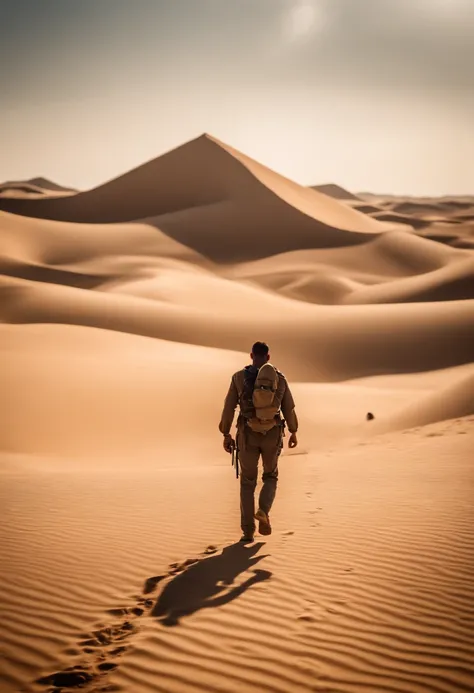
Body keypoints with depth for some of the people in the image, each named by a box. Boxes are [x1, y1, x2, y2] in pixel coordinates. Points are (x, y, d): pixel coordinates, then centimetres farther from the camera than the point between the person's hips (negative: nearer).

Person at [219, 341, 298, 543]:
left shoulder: (238, 377, -2)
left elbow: (228, 407, -3)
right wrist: (294, 432, 20)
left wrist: (226, 435, 5)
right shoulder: (279, 378, 1)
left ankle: (248, 531, 6)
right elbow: (289, 408, 6)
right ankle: (263, 511, -10)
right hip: (272, 435, 0)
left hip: (248, 435, 0)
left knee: (248, 483, 12)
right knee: (270, 477, 20)